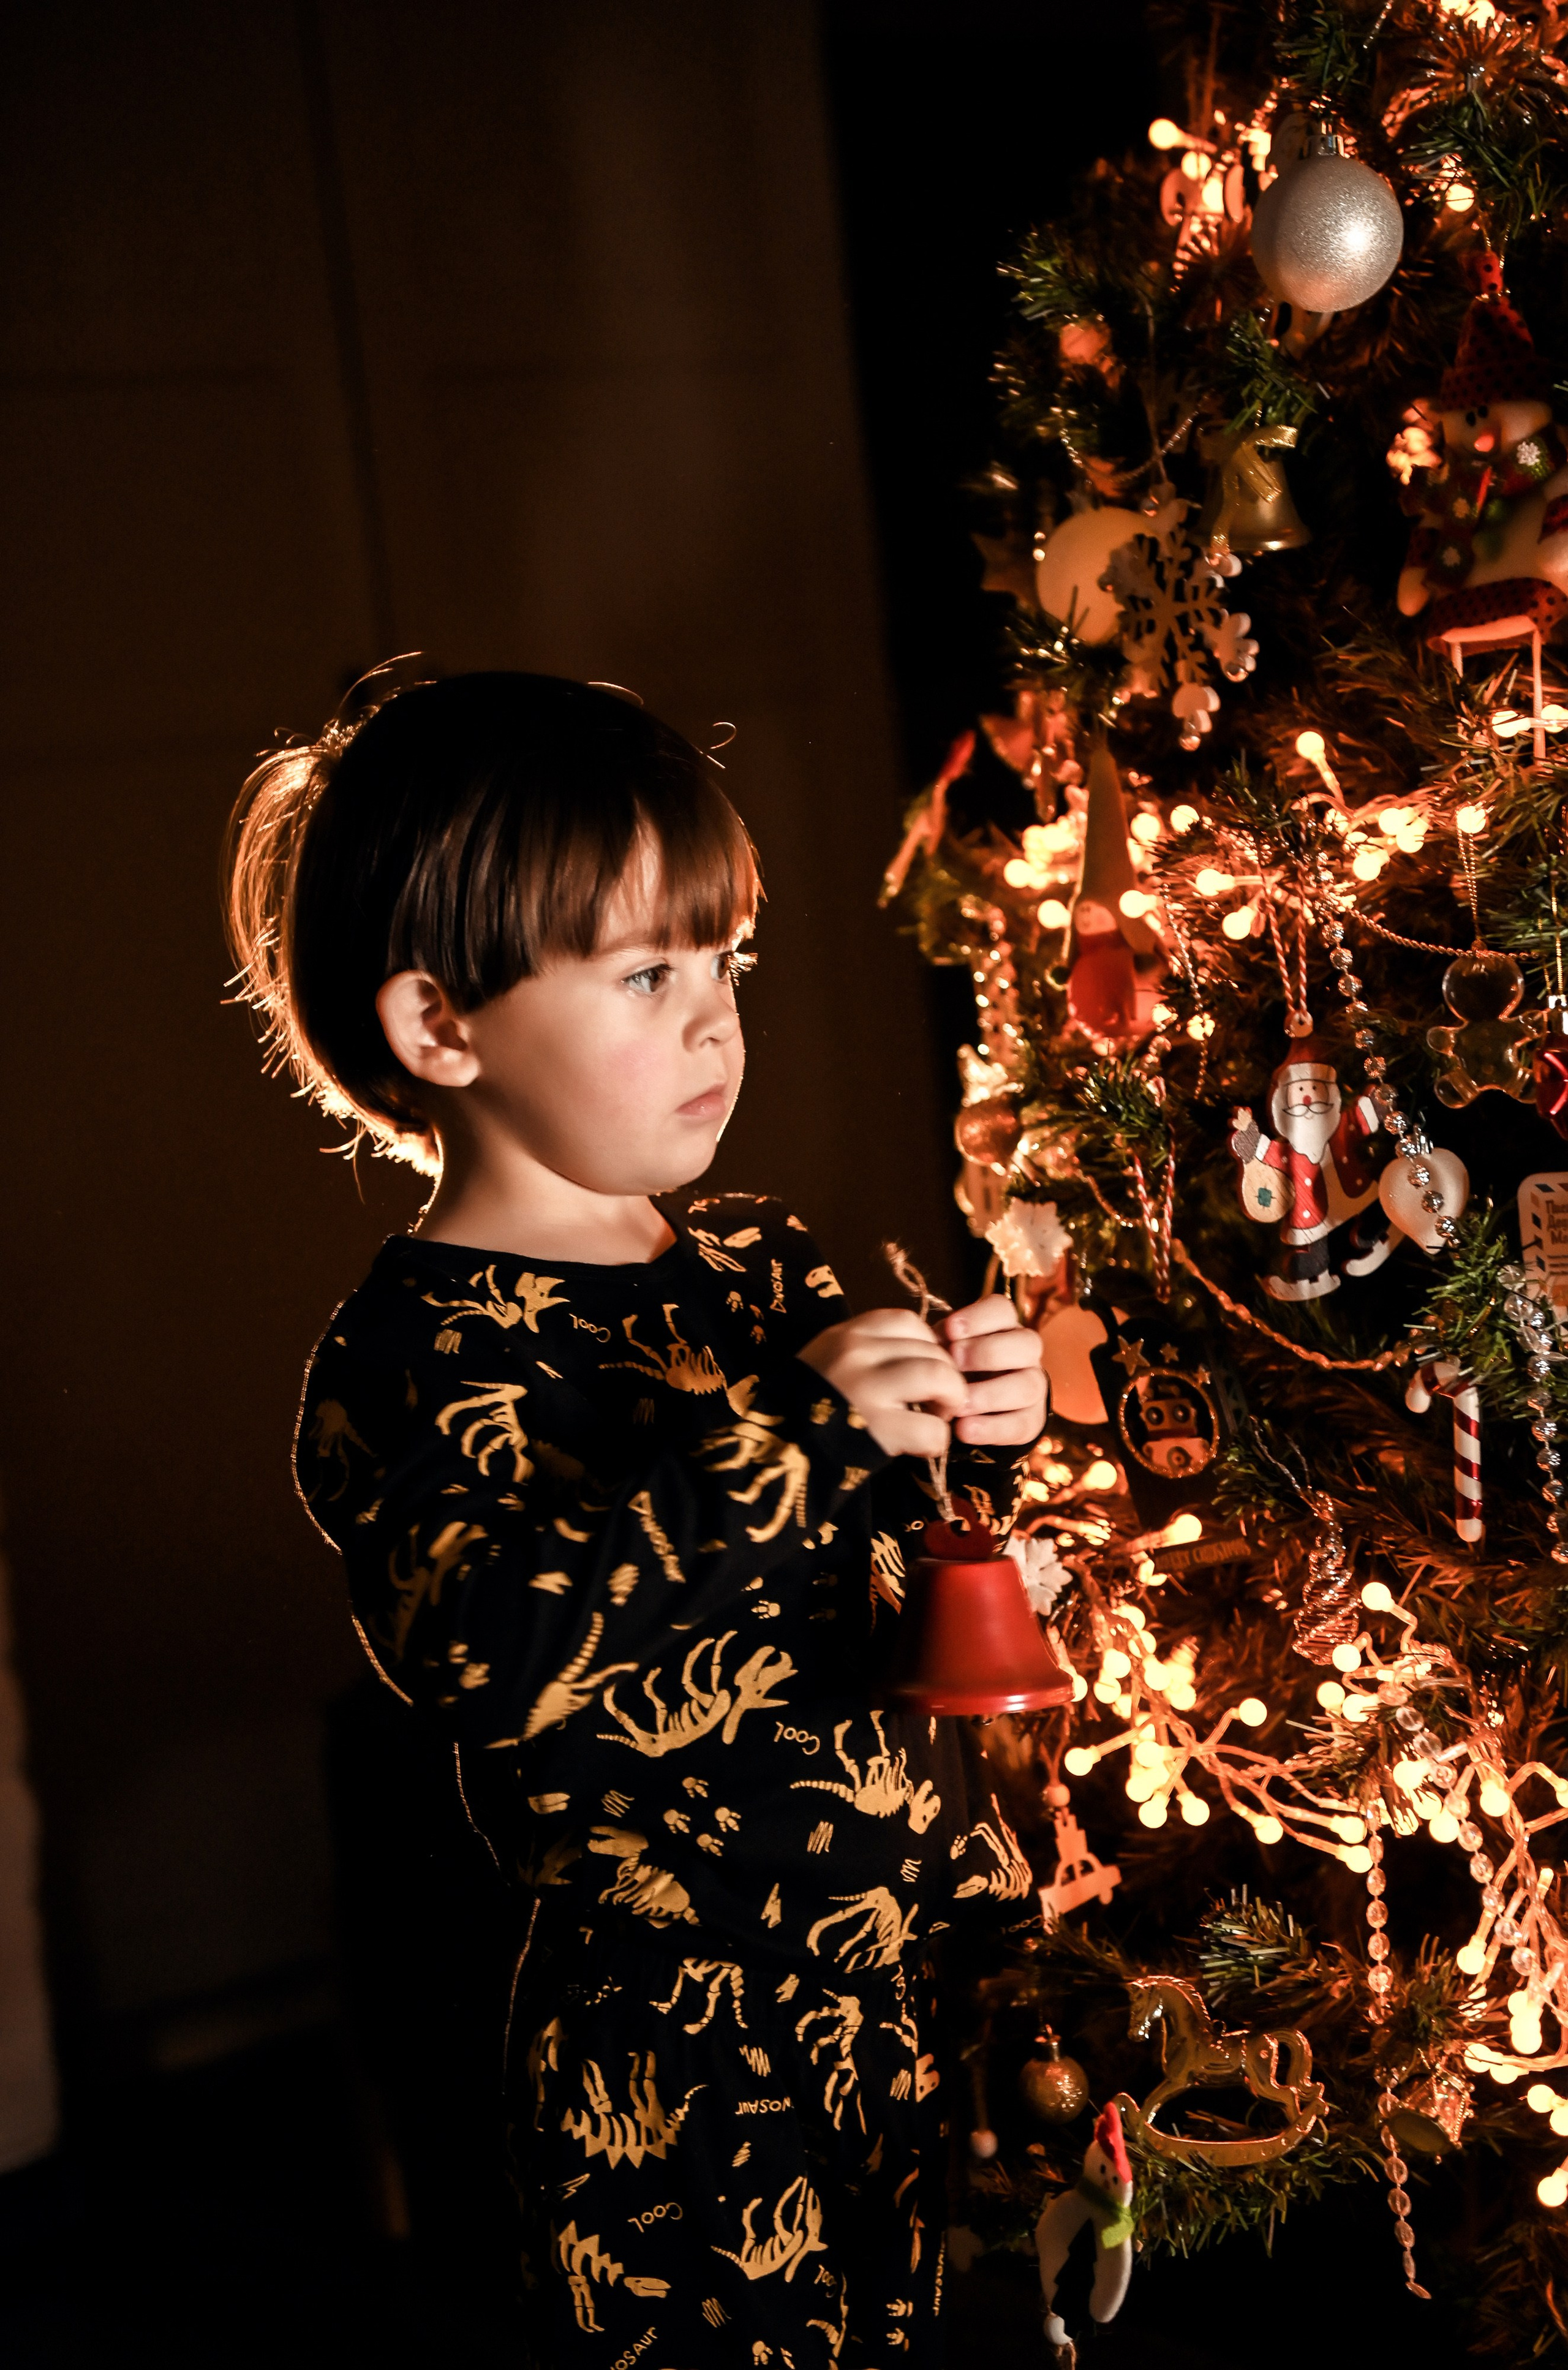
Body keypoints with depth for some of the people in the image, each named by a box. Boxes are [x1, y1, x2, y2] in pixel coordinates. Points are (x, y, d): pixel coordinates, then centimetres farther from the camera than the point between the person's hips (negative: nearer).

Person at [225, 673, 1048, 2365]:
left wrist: (967, 1442, -2)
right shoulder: (422, 1348, -14)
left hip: (926, 1969, 7)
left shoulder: (759, 1260, 9)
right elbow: (486, 1649, -32)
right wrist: (793, 1431, -32)